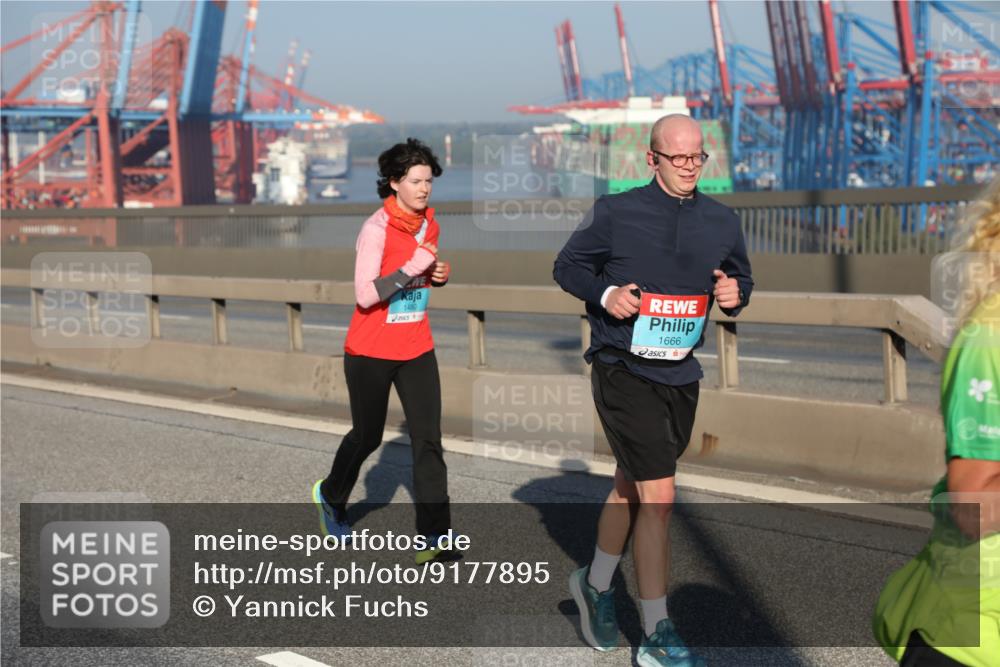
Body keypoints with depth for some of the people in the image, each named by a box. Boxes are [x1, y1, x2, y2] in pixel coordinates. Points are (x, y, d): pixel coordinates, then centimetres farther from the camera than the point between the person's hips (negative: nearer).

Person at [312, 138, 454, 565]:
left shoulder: (428, 224, 4)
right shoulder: (377, 228, -18)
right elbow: (364, 295, -23)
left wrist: (437, 275, 0)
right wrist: (410, 270, -32)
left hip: (416, 349, 5)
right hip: (372, 352, -5)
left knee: (428, 438, -5)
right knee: (367, 437, 11)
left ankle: (433, 534, -4)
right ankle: (331, 495, 41)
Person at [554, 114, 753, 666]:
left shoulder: (722, 222, 6)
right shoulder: (615, 212, -7)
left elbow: (740, 276, 18)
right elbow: (567, 266, 3)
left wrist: (735, 293, -6)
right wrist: (605, 293, -16)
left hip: (680, 374, 6)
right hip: (623, 368, -6)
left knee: (631, 487, 20)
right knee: (658, 494, -12)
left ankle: (596, 584, 44)